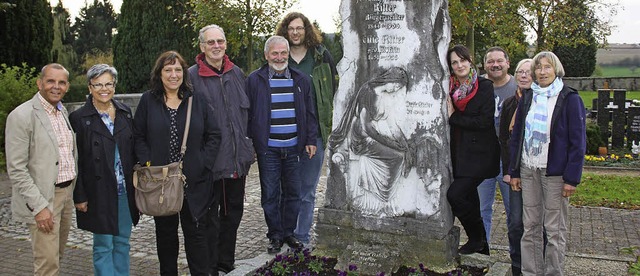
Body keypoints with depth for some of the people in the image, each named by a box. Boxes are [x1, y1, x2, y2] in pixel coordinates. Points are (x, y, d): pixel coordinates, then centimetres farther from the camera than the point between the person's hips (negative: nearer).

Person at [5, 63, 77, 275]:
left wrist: (72, 190, 13)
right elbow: (16, 170, -16)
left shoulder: (62, 111, 9)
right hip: (43, 198, -7)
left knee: (57, 255, 17)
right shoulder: (21, 116, -14)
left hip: (66, 193, 7)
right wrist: (39, 206, -19)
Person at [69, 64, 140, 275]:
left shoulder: (125, 112, 6)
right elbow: (75, 161, -6)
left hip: (126, 192, 4)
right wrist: (79, 196, -9)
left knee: (122, 241, 14)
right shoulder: (79, 118, -6)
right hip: (99, 193, -4)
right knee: (103, 246, 4)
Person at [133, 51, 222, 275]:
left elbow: (214, 135, 2)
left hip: (194, 181, -1)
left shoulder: (197, 101, 3)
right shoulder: (148, 101, 3)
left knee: (197, 231, 3)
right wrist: (148, 164, -11)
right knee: (165, 231, 14)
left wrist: (203, 164, -7)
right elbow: (138, 137, 2)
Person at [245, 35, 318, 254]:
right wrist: (250, 144, -2)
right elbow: (248, 114, 2)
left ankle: (289, 233, 24)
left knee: (293, 193, 9)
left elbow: (309, 113, 12)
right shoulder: (255, 80, 1)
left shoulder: (301, 80, 9)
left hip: (294, 148, 2)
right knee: (270, 195, 4)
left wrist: (311, 140, 5)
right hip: (267, 148, -2)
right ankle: (275, 236, 18)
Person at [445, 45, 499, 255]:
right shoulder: (451, 88, 9)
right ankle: (481, 246, 27)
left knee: (455, 194, -17)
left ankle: (477, 238, 5)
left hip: (478, 154, -6)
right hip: (459, 153, 6)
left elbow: (484, 121, -14)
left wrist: (454, 117, -10)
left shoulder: (485, 86, -6)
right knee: (469, 199, 12)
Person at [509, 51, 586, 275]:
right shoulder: (527, 98, 11)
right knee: (530, 226, 7)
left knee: (554, 229, 2)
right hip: (528, 170, 4)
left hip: (554, 172, -4)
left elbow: (578, 142, -6)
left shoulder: (570, 99, -3)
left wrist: (572, 178, -11)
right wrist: (514, 171, 7)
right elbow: (516, 137, 12)